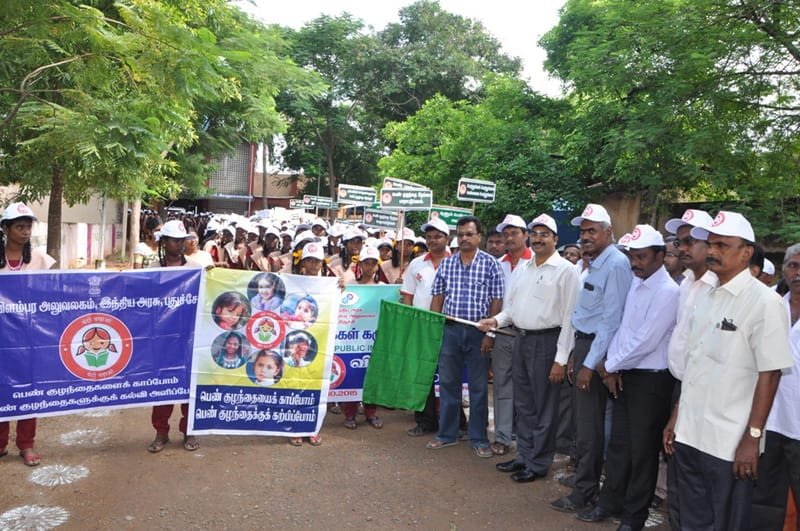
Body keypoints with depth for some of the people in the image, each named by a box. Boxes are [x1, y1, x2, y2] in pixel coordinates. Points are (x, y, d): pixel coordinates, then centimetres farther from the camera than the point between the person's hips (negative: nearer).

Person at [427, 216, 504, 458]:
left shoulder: (490, 263, -2)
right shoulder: (446, 264, 7)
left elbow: (496, 301, -4)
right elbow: (437, 298, 10)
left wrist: (490, 333, -9)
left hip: (478, 331, -3)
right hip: (450, 329, 3)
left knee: (479, 387, 6)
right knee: (448, 383, 10)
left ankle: (479, 438, 18)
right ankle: (446, 433, 24)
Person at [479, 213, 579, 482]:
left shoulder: (565, 270, -10)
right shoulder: (524, 268, 13)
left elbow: (569, 318, -13)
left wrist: (561, 359, -17)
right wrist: (497, 320, -1)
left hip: (546, 341, -7)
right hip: (520, 338, 7)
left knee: (544, 407, 5)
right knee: (523, 404, 17)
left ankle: (538, 463, 19)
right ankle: (524, 455, 31)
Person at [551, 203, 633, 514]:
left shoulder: (616, 265, -18)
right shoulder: (596, 264, 13)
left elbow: (611, 320, -21)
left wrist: (590, 363, -21)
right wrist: (577, 353, 16)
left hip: (596, 348, -10)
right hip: (583, 343, 10)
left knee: (588, 425, 0)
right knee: (583, 417, 20)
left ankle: (584, 494, 13)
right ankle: (584, 474, 36)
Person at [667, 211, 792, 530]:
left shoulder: (764, 301, -11)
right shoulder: (705, 298, 10)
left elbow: (769, 375, -14)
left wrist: (752, 439, -15)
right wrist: (677, 418, 13)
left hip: (729, 443, -6)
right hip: (690, 434, 7)